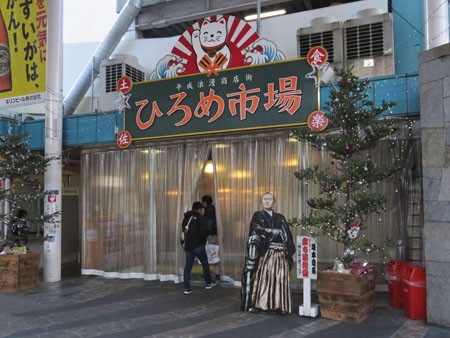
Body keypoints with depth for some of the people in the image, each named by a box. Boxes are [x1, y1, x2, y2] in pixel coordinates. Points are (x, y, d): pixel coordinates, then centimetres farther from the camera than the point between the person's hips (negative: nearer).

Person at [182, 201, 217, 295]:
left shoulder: (186, 218, 11)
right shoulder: (200, 218, -8)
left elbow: (183, 230, 14)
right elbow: (204, 231, -16)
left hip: (187, 245, 5)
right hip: (198, 245, -5)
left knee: (188, 266, 5)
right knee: (205, 264, 12)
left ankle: (186, 288, 0)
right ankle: (209, 283, 23)